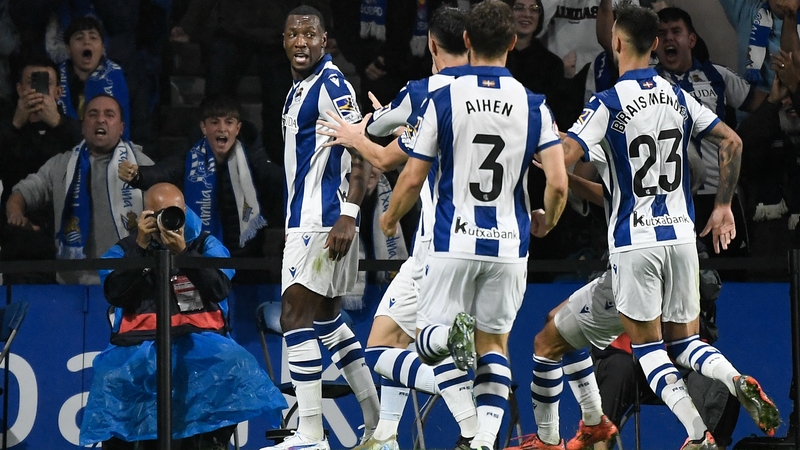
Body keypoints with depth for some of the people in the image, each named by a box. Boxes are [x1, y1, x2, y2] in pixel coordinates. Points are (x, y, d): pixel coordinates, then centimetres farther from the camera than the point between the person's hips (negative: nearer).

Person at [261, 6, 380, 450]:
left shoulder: (331, 86, -12)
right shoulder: (300, 88, 18)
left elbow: (361, 155, -19)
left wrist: (348, 216, -26)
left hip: (322, 220, -11)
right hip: (306, 218, 11)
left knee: (296, 318, -12)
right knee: (326, 319, 16)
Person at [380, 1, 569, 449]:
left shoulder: (442, 100, -5)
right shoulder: (534, 106, -1)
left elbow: (413, 179, -3)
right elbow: (559, 184, -6)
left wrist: (390, 218, 18)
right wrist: (545, 222, 16)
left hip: (454, 243, -2)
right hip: (509, 245, 2)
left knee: (429, 339, 10)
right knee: (494, 344, 14)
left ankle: (452, 334, -26)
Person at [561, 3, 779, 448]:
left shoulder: (607, 104, -11)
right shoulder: (679, 97, 7)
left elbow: (562, 160, -19)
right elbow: (732, 141, 8)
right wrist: (723, 207, 15)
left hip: (635, 241, -5)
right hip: (681, 233, 5)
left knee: (647, 344, 4)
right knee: (684, 341, 15)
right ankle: (739, 382, -16)